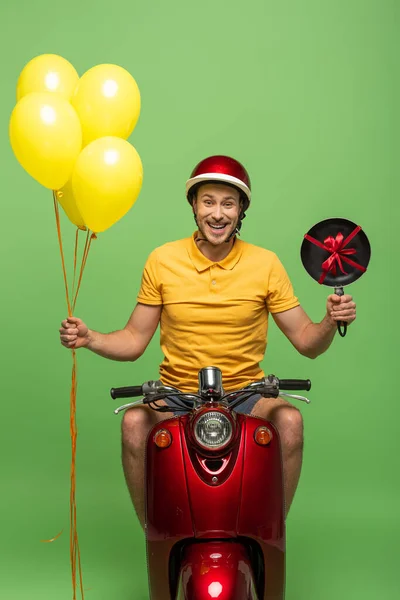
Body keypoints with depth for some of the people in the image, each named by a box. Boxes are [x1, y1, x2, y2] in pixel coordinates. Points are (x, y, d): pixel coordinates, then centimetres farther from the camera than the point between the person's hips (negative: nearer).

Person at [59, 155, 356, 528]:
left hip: (246, 395, 0)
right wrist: (89, 339, -13)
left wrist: (330, 323, -20)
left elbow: (306, 343, 1)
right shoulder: (163, 260, 0)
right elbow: (133, 342, 5)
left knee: (290, 420, -29)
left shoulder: (265, 264, -1)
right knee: (134, 422, -30)